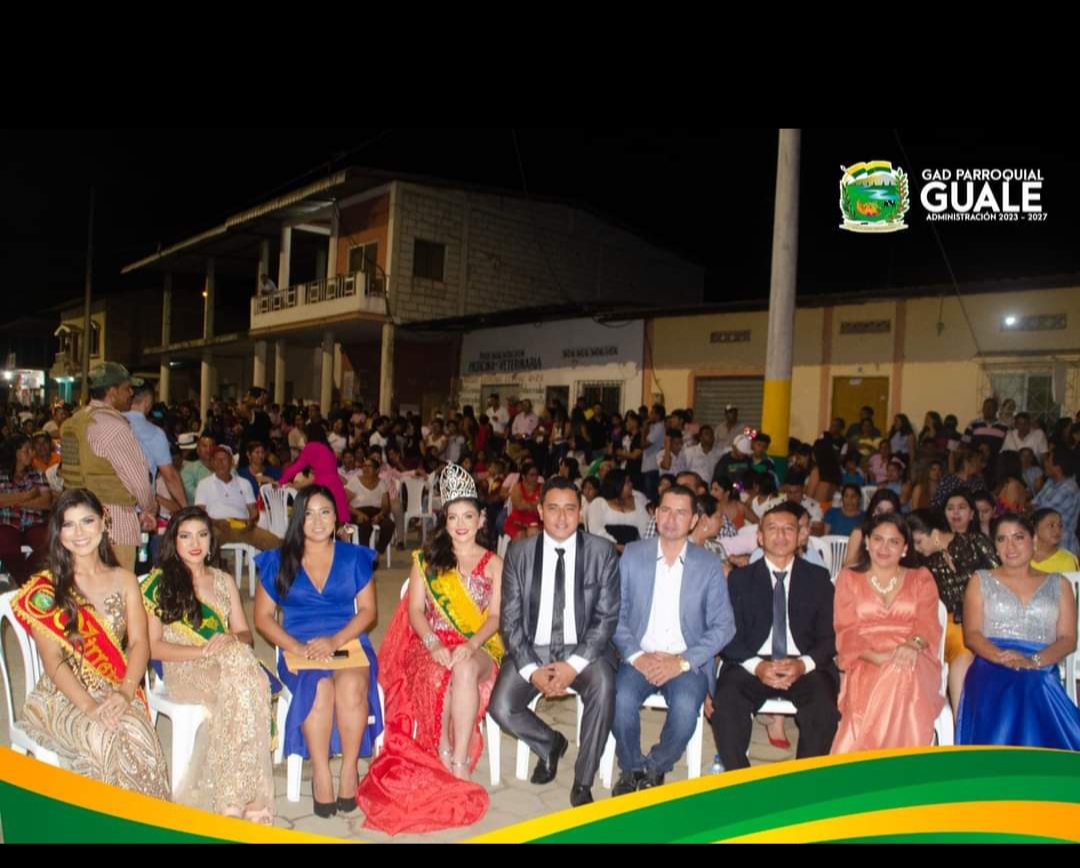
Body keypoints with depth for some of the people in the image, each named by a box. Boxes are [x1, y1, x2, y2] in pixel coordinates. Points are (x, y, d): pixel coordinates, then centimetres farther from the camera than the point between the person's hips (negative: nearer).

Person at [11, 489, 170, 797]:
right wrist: (89, 706, -21)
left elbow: (139, 643, 1)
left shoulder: (124, 580, 10)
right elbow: (53, 660, -7)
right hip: (63, 696, -2)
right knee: (106, 740, -33)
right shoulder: (46, 588, 1)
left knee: (139, 735, -31)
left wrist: (125, 693, -17)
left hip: (116, 693, 2)